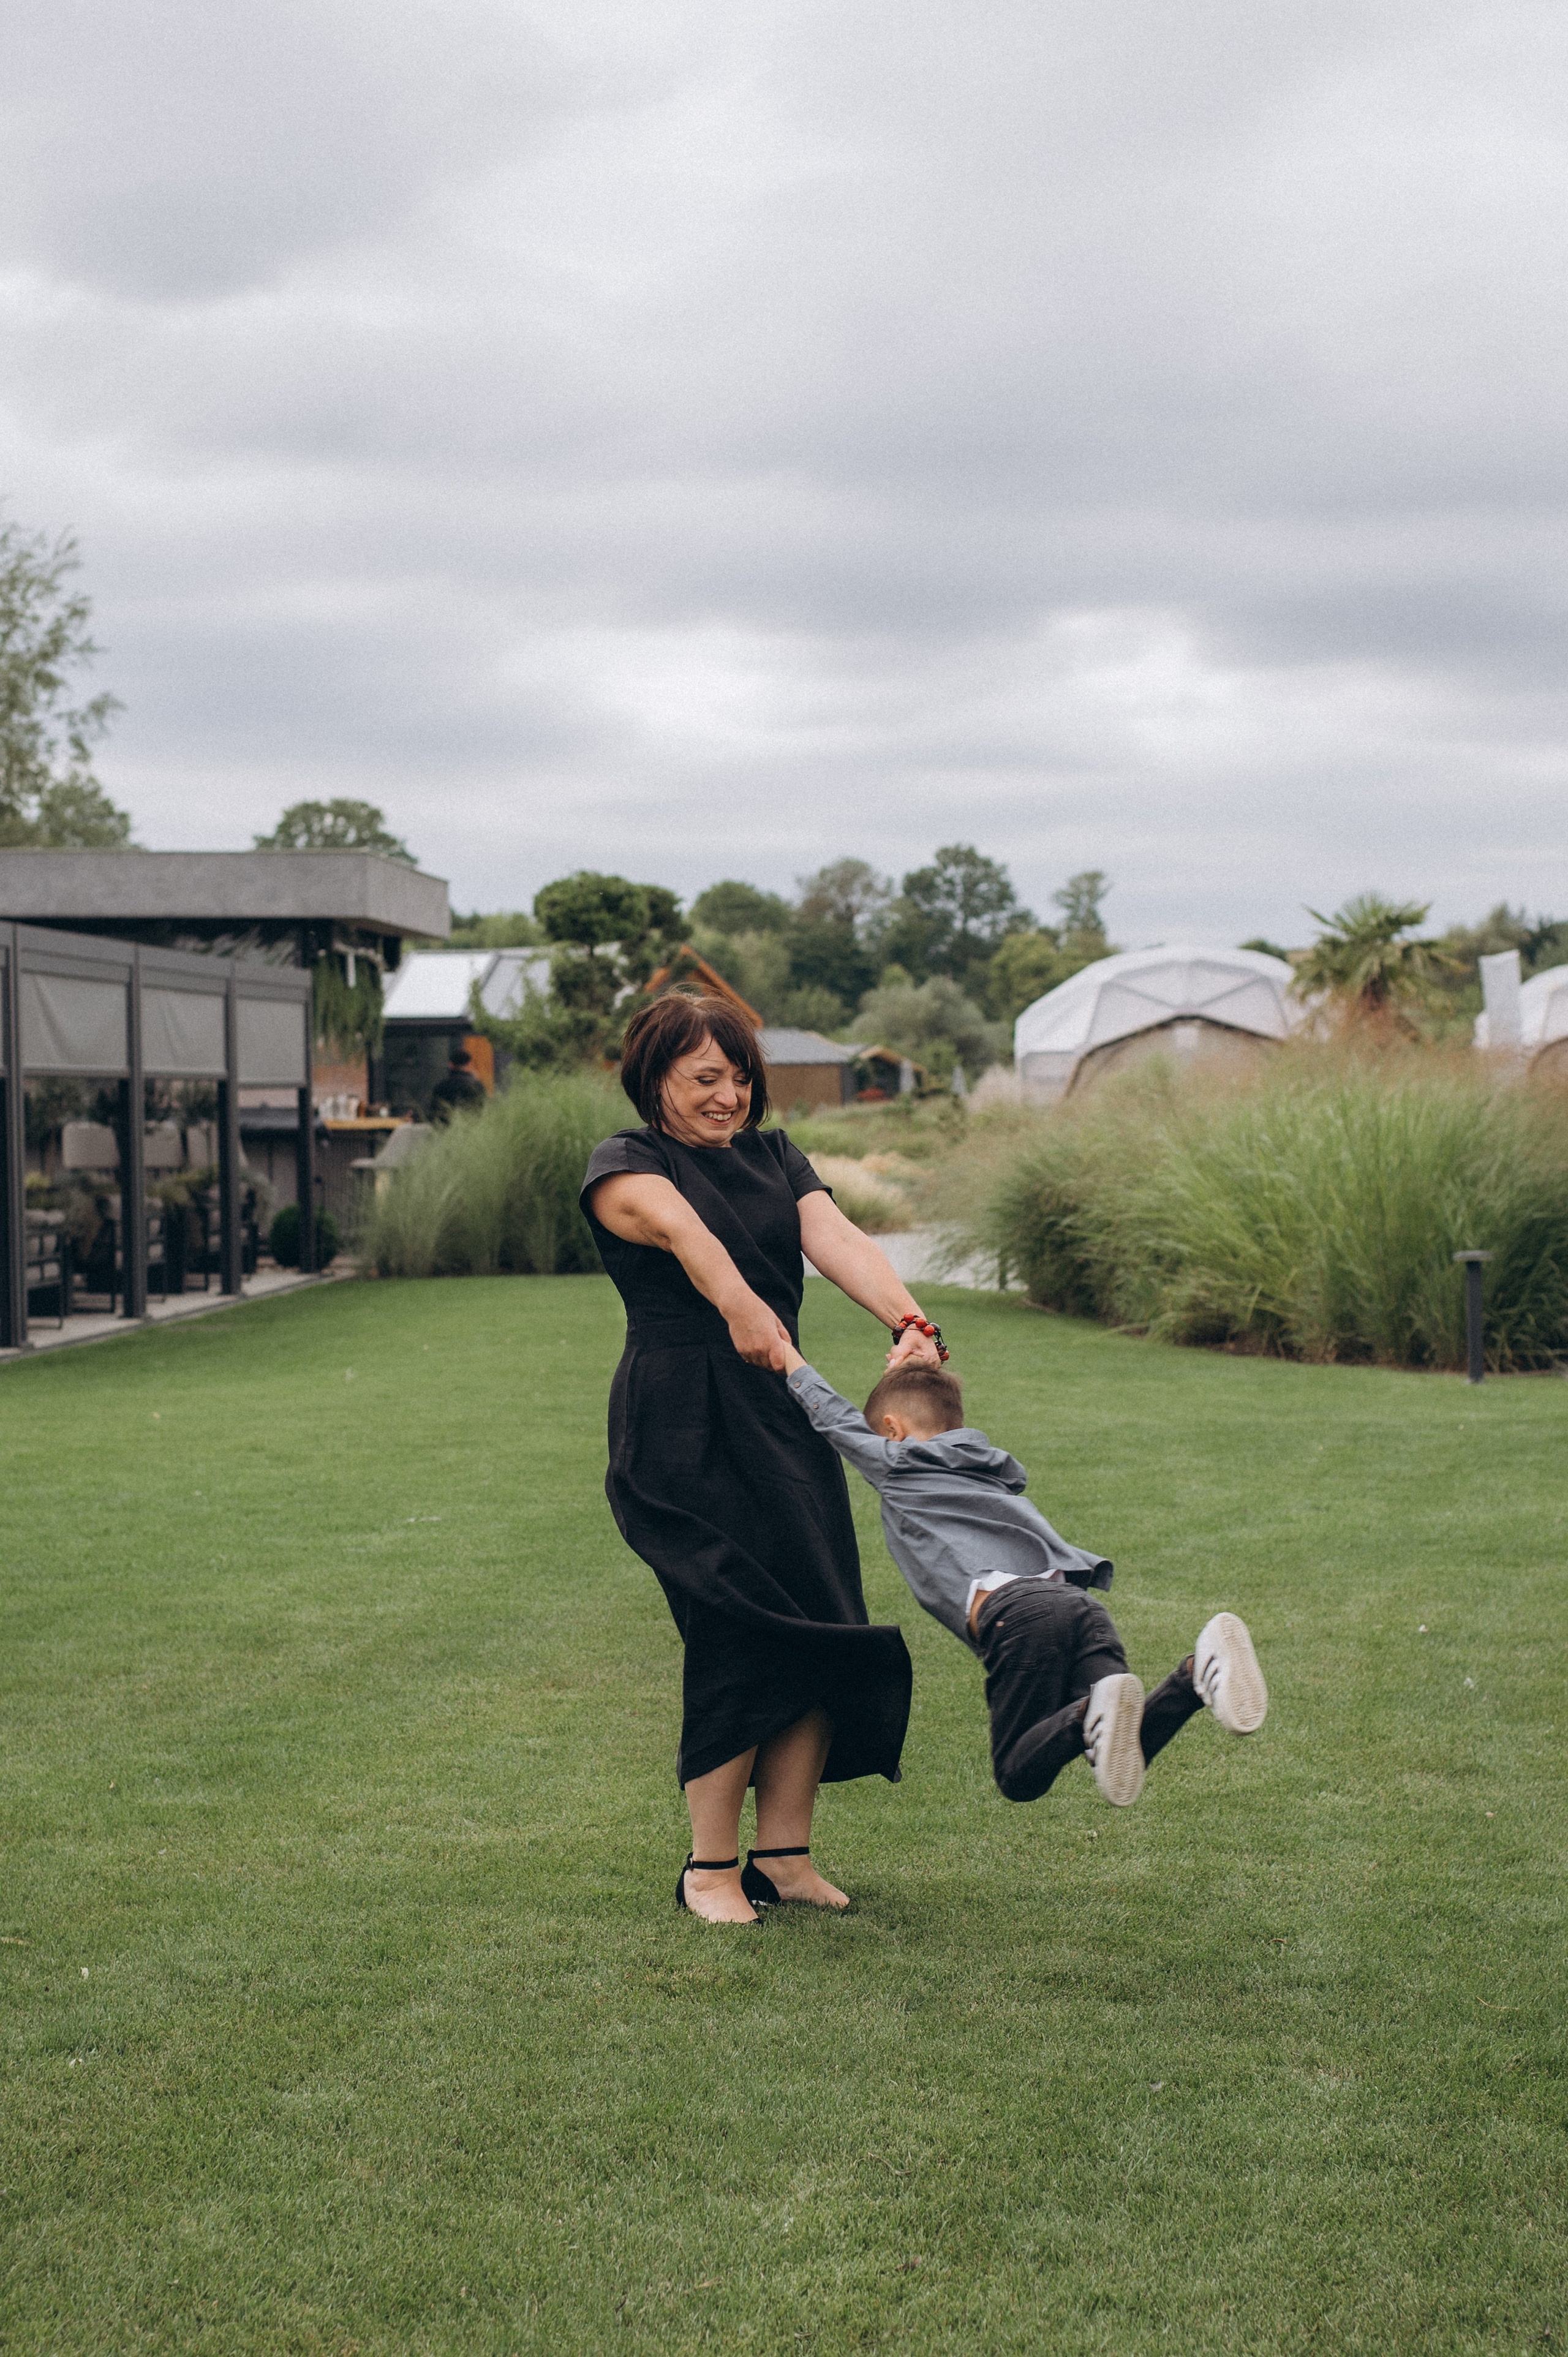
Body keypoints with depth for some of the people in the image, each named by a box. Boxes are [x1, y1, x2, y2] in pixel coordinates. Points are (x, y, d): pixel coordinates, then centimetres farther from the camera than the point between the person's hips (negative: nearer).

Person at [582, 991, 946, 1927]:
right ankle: (710, 1867, 2)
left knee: (820, 1633, 1)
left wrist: (908, 1317, -23)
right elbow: (678, 1226, -22)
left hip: (786, 1416, 6)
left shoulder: (776, 1157, 16)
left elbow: (837, 1238, -3)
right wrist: (738, 1306, -43)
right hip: (682, 1425, -6)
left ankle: (787, 1855, 12)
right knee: (739, 1631, -12)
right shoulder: (627, 1164, 0)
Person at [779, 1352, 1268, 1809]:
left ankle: (1089, 1716, -34)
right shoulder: (994, 1469, 37)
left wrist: (789, 1359, 53)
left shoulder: (897, 1465, 20)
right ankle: (1197, 1673, -28)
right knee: (1123, 1761, -2)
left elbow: (833, 1416, 37)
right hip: (1080, 1599, 6)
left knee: (1019, 1778, -3)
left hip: (1014, 1612, -6)